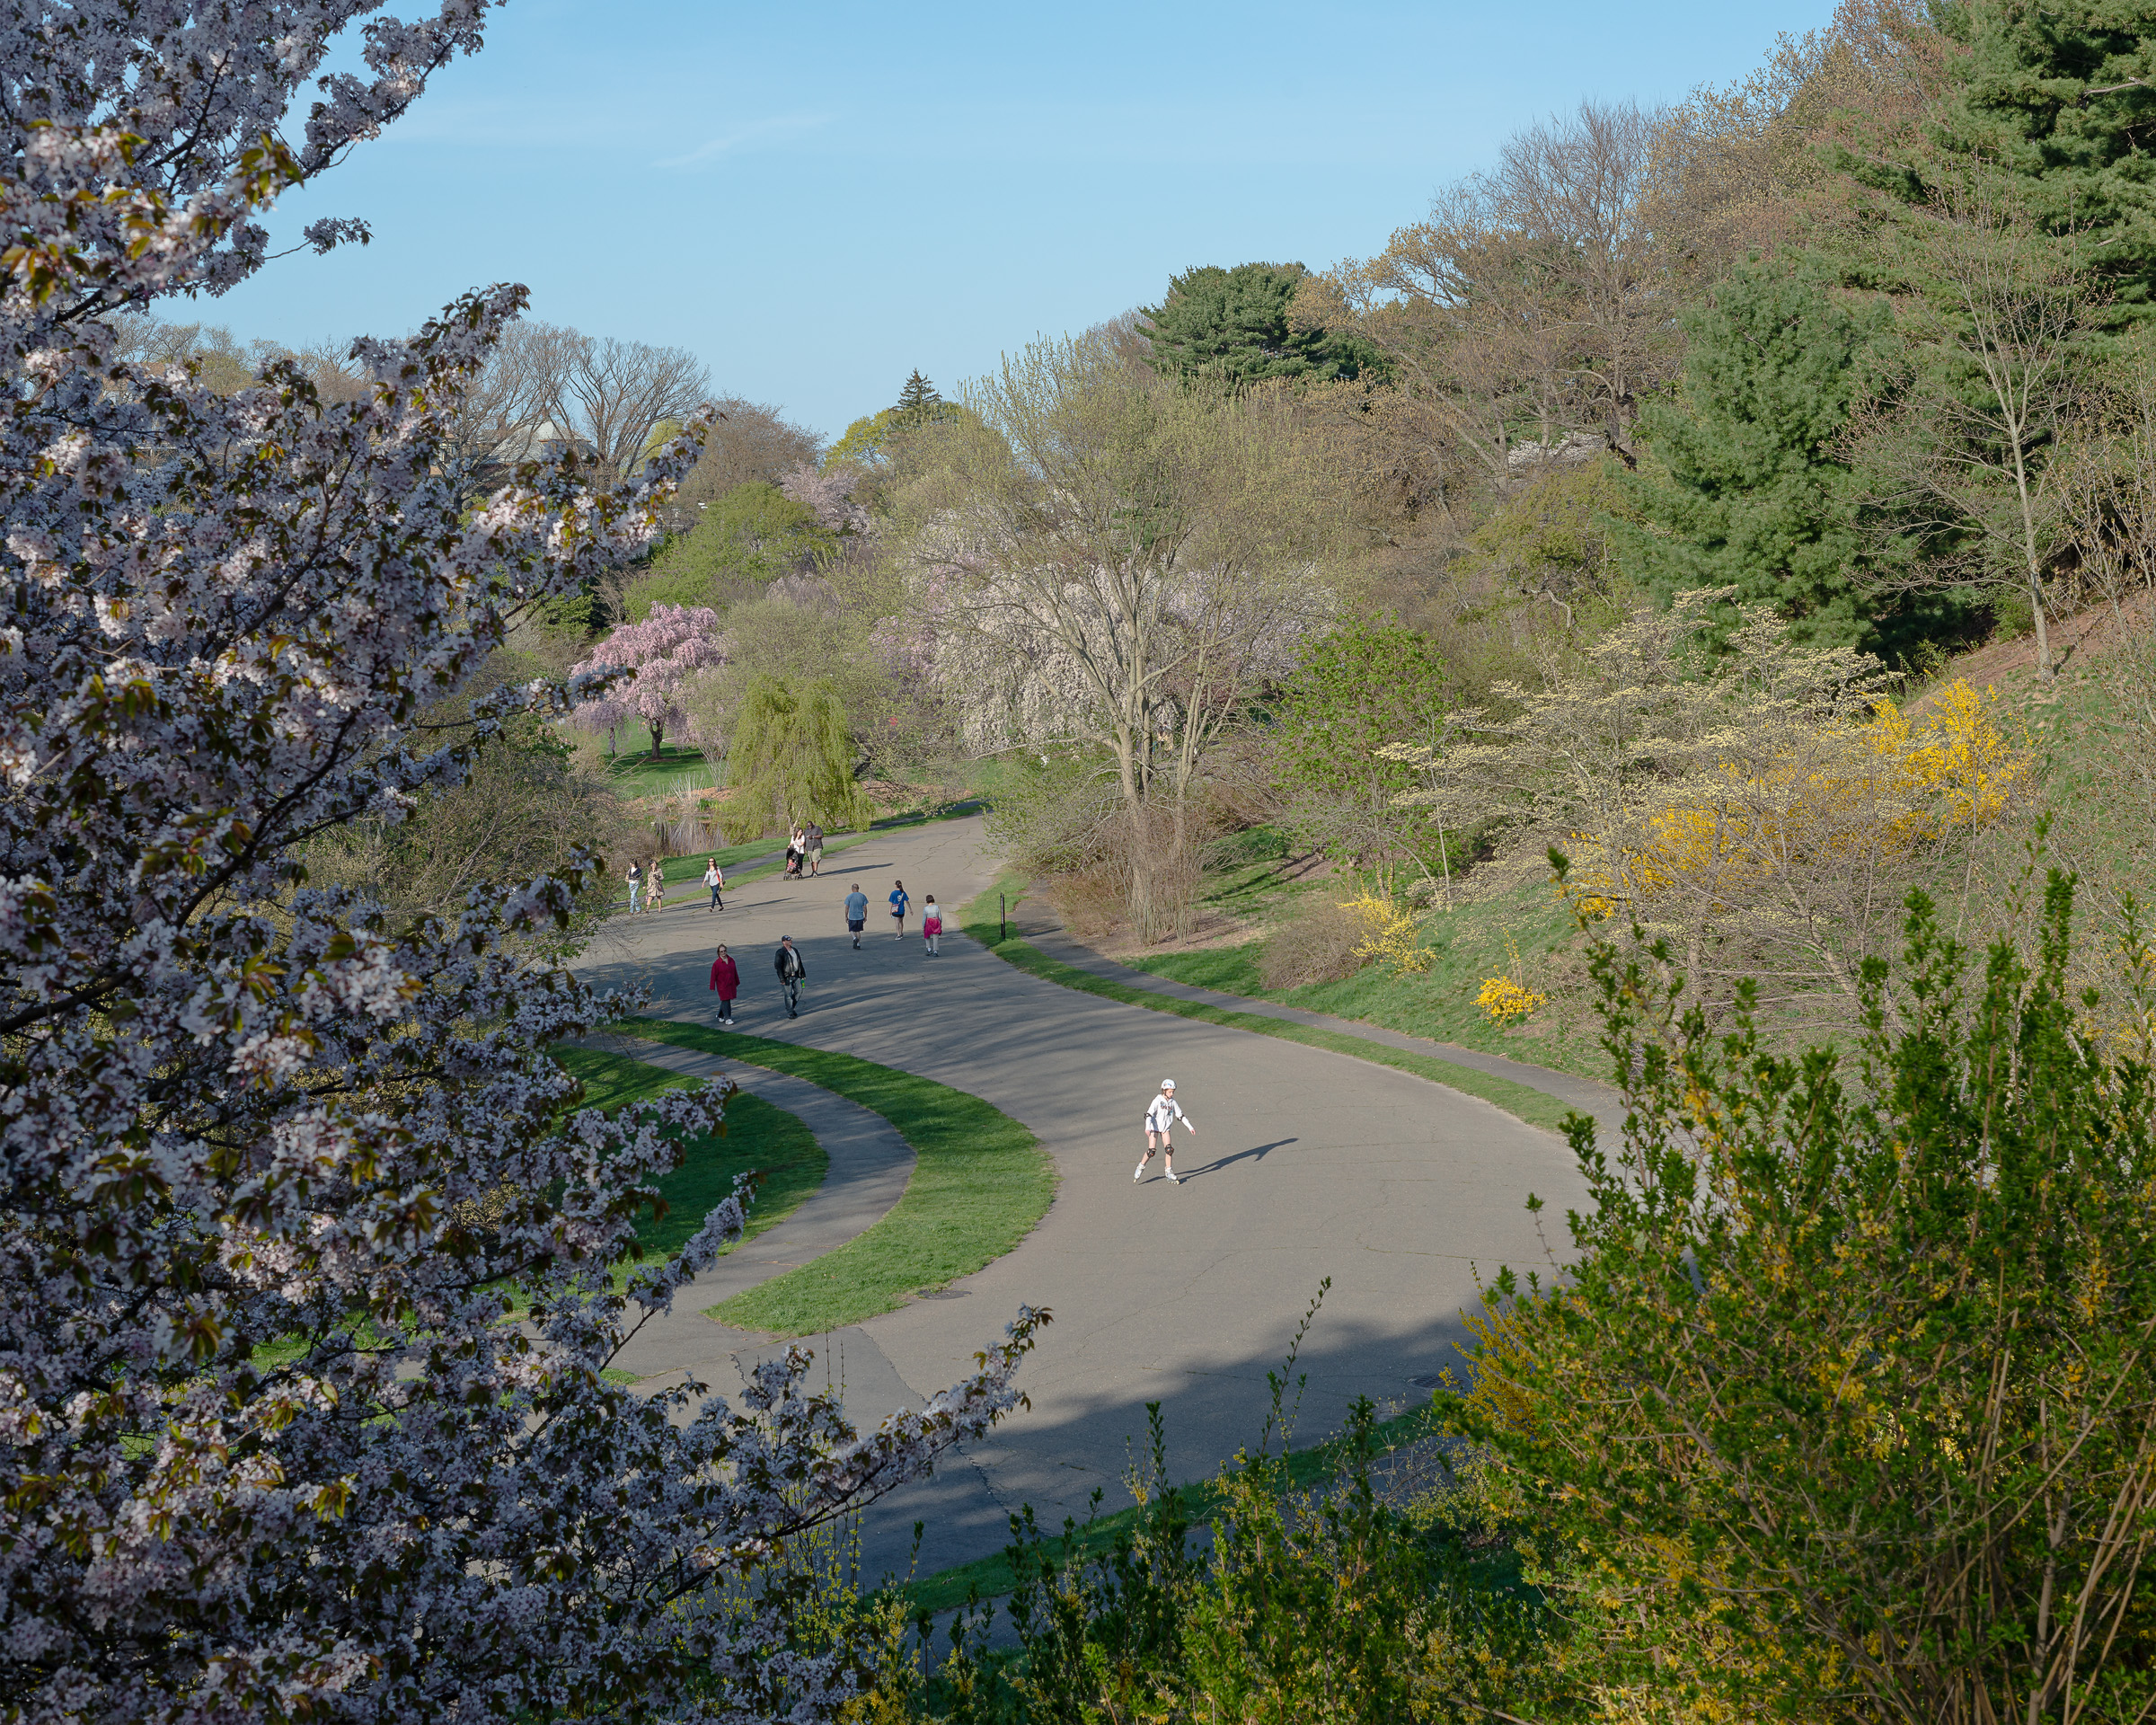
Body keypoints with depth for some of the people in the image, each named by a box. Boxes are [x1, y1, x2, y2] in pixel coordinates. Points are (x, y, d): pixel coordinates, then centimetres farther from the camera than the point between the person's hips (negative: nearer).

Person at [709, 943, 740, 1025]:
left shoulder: (731, 960, 4)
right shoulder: (716, 963, -12)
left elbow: (735, 972, 12)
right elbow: (713, 975, -9)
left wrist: (737, 982, 16)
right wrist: (712, 987, -8)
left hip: (731, 984, 5)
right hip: (722, 985, -5)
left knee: (726, 1000, 12)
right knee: (725, 1001, -7)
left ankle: (720, 1016, 29)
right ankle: (727, 1018, -5)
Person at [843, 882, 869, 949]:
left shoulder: (849, 896, -5)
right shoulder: (863, 896, 2)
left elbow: (847, 908, -3)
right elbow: (865, 908, 4)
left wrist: (846, 917, 6)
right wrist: (865, 917, 12)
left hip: (852, 917, -3)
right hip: (860, 917, 3)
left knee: (851, 930, 9)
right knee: (858, 931, 14)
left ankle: (855, 938, -19)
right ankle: (858, 944, 12)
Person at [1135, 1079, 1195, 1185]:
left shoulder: (1173, 1102, 3)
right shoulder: (1157, 1101, -13)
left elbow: (1180, 1115, 12)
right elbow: (1149, 1114, -21)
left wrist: (1190, 1126, 9)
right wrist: (1147, 1128, -34)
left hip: (1165, 1129, 5)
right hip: (1154, 1128, -5)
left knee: (1169, 1150, -7)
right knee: (1151, 1151, -11)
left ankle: (1169, 1174, 1)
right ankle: (1141, 1167, 11)